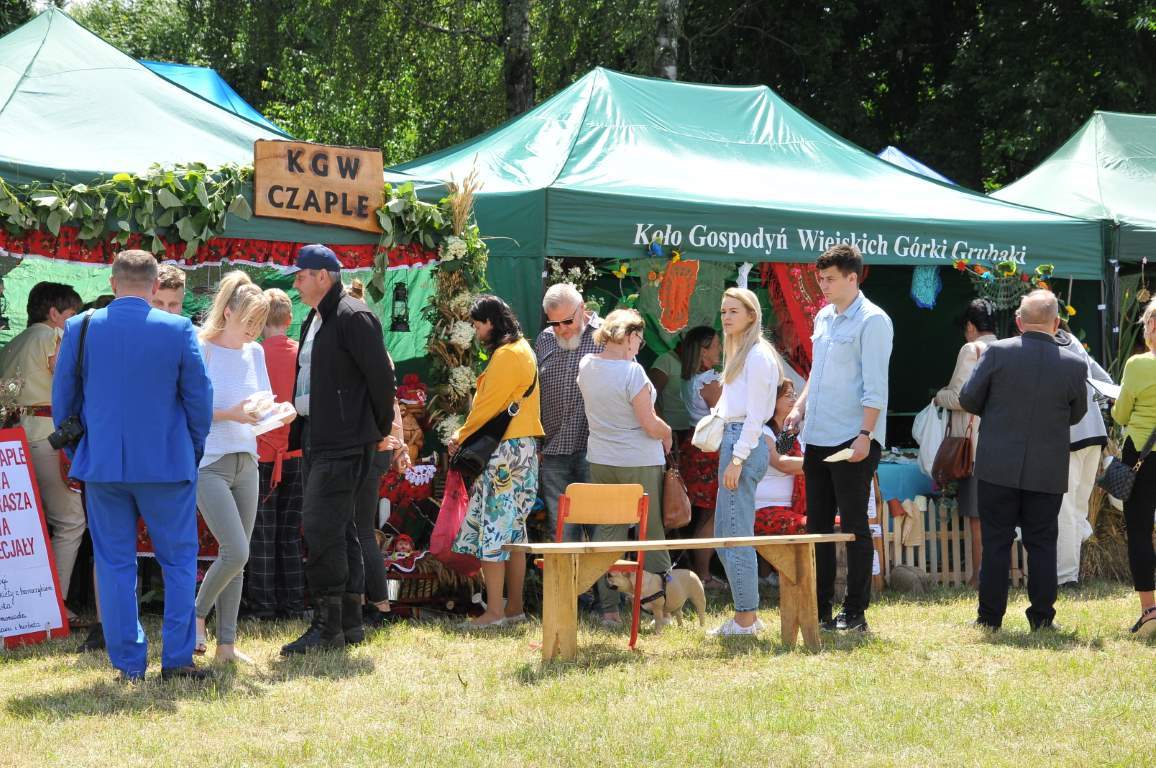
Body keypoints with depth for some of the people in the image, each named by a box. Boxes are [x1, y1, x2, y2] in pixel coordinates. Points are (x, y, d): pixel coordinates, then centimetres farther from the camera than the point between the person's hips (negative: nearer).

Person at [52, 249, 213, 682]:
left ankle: (129, 663, 6)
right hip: (168, 464, -2)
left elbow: (63, 400, 7)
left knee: (114, 564, 8)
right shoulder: (178, 330, -7)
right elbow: (200, 399, -2)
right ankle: (177, 659, 4)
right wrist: (193, 452, 12)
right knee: (179, 561, 8)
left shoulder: (81, 329, -1)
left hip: (102, 465, 2)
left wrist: (76, 452, 19)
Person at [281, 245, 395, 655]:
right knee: (338, 529, 12)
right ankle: (349, 620, 18)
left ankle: (327, 625, -12)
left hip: (344, 441, -10)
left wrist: (379, 429, -6)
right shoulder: (314, 320, 18)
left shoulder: (353, 317, -12)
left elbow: (380, 376, -14)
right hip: (315, 437, 10)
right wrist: (300, 429, 17)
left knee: (321, 527, -14)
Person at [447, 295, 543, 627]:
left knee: (492, 529, -10)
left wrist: (462, 437, -1)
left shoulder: (506, 356, -14)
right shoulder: (521, 349, 18)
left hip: (505, 451, -10)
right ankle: (514, 607, 16)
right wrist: (467, 434, 10)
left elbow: (488, 406, -14)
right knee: (512, 532, 13)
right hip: (522, 449, 10)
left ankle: (495, 611, -11)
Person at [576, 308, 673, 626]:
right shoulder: (632, 372, -19)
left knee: (607, 531, 9)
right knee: (651, 533, 5)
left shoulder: (586, 365, 2)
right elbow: (651, 425, -18)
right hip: (639, 462, -5)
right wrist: (667, 433, 4)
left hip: (600, 460, 6)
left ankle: (609, 608, 7)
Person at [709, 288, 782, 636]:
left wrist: (737, 459, -19)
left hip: (745, 443, -11)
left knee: (736, 536, -9)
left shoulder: (758, 354, -10)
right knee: (724, 535, 12)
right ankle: (747, 615, 16)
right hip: (734, 440, 11)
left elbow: (755, 415, -15)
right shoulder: (740, 353, 20)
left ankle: (746, 619, -6)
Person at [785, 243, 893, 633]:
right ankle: (821, 610, 15)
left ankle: (855, 613, 3)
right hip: (818, 438, 8)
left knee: (854, 527, -2)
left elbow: (874, 386, -15)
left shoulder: (872, 321, -9)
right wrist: (800, 407, 11)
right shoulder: (823, 318, 15)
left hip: (852, 440, -8)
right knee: (818, 526, 10)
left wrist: (865, 434, -20)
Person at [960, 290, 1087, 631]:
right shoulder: (1074, 365, -6)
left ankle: (990, 616, 8)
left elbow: (968, 399, -3)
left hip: (999, 467, -1)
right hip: (1048, 471, 1)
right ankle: (1041, 617, 9)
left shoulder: (997, 352, -10)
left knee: (996, 542, 6)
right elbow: (1076, 414, 7)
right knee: (1042, 544, 9)